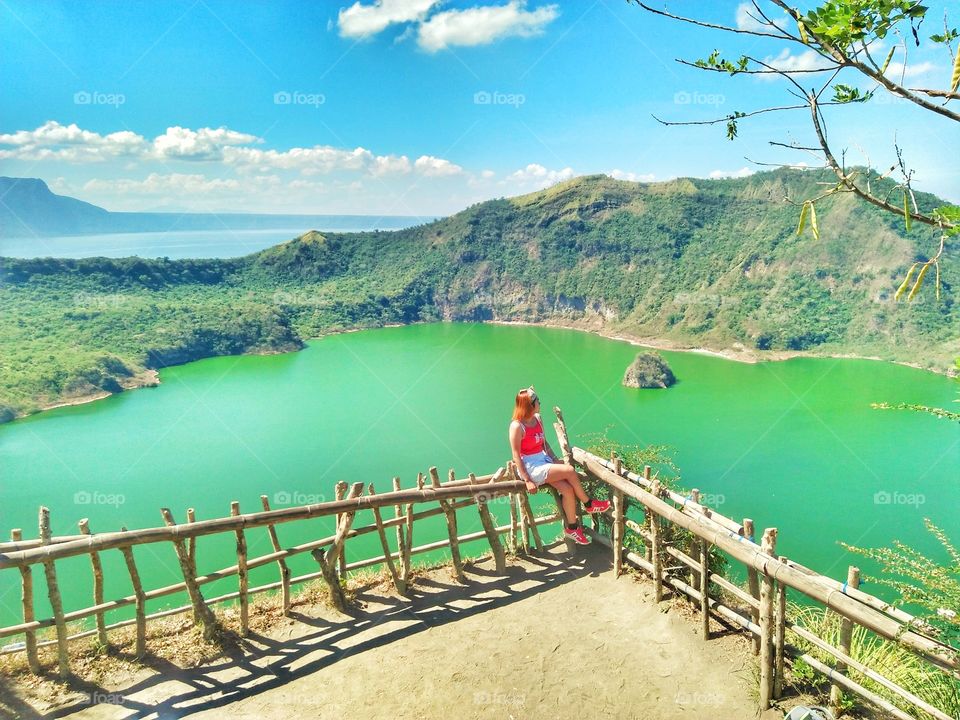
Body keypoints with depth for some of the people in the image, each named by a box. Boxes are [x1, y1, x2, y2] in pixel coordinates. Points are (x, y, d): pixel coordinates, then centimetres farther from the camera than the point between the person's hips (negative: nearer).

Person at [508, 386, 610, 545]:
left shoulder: (537, 419, 7)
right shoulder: (517, 426, -16)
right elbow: (516, 456, -16)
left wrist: (555, 460, 4)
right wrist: (527, 481, -19)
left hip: (544, 461, 7)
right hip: (530, 467, -7)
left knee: (568, 489, -14)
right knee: (570, 471, -21)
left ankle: (571, 528, 1)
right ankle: (588, 504, 1)